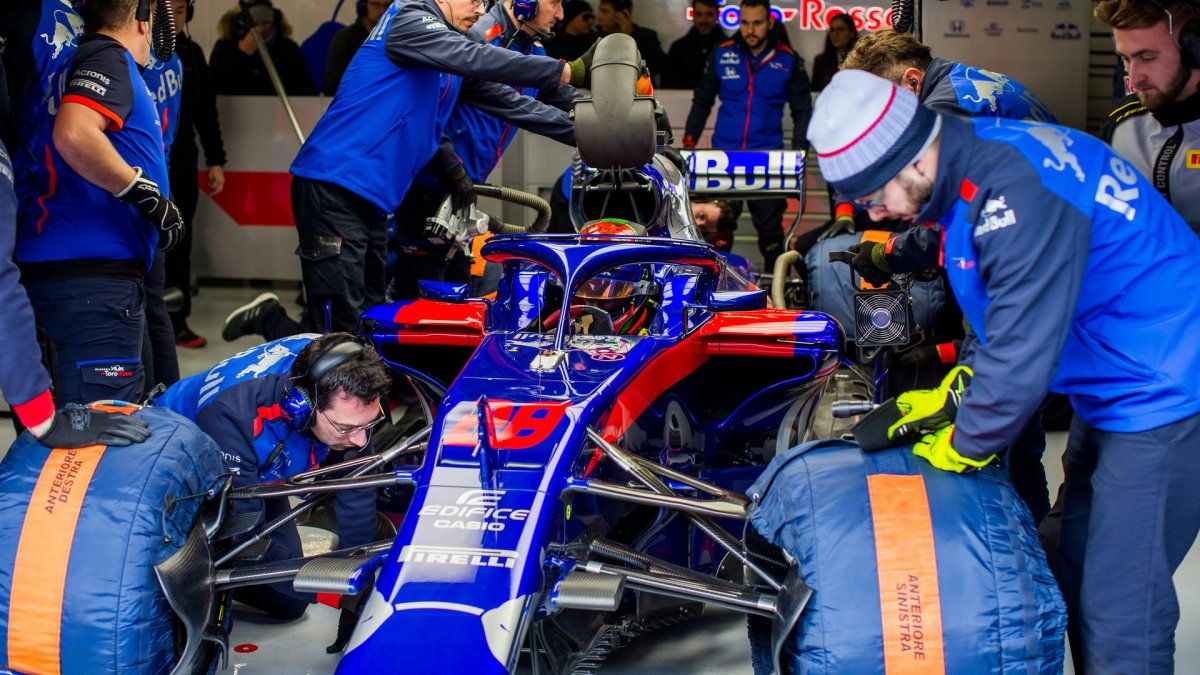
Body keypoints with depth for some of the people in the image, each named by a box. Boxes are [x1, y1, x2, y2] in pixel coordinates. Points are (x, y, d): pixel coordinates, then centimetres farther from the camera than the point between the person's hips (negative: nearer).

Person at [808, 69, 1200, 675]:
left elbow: (1022, 352, -27)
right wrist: (954, 391, 9)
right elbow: (1011, 311, 18)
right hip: (1110, 389, 11)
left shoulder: (1017, 191, -28)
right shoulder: (968, 172, 5)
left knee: (1119, 614, -9)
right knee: (1079, 579, 18)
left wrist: (964, 444, -10)